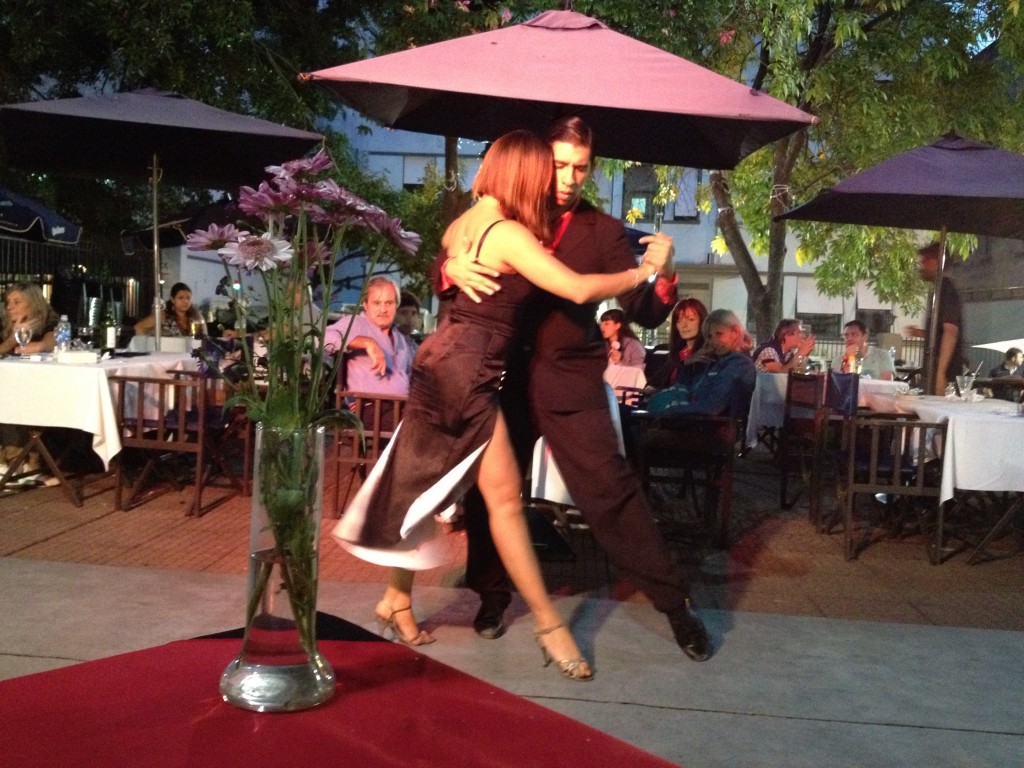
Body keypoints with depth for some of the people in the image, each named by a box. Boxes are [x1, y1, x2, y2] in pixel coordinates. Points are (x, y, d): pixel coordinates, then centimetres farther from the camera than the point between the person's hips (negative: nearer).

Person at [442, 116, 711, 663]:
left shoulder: (603, 232, 1)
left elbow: (644, 315, -3)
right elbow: (445, 264, 8)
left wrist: (662, 275, -24)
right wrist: (451, 268, -16)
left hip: (569, 380, -2)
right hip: (505, 375, 3)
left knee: (611, 491, -7)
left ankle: (674, 603, 6)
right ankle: (492, 595, 31)